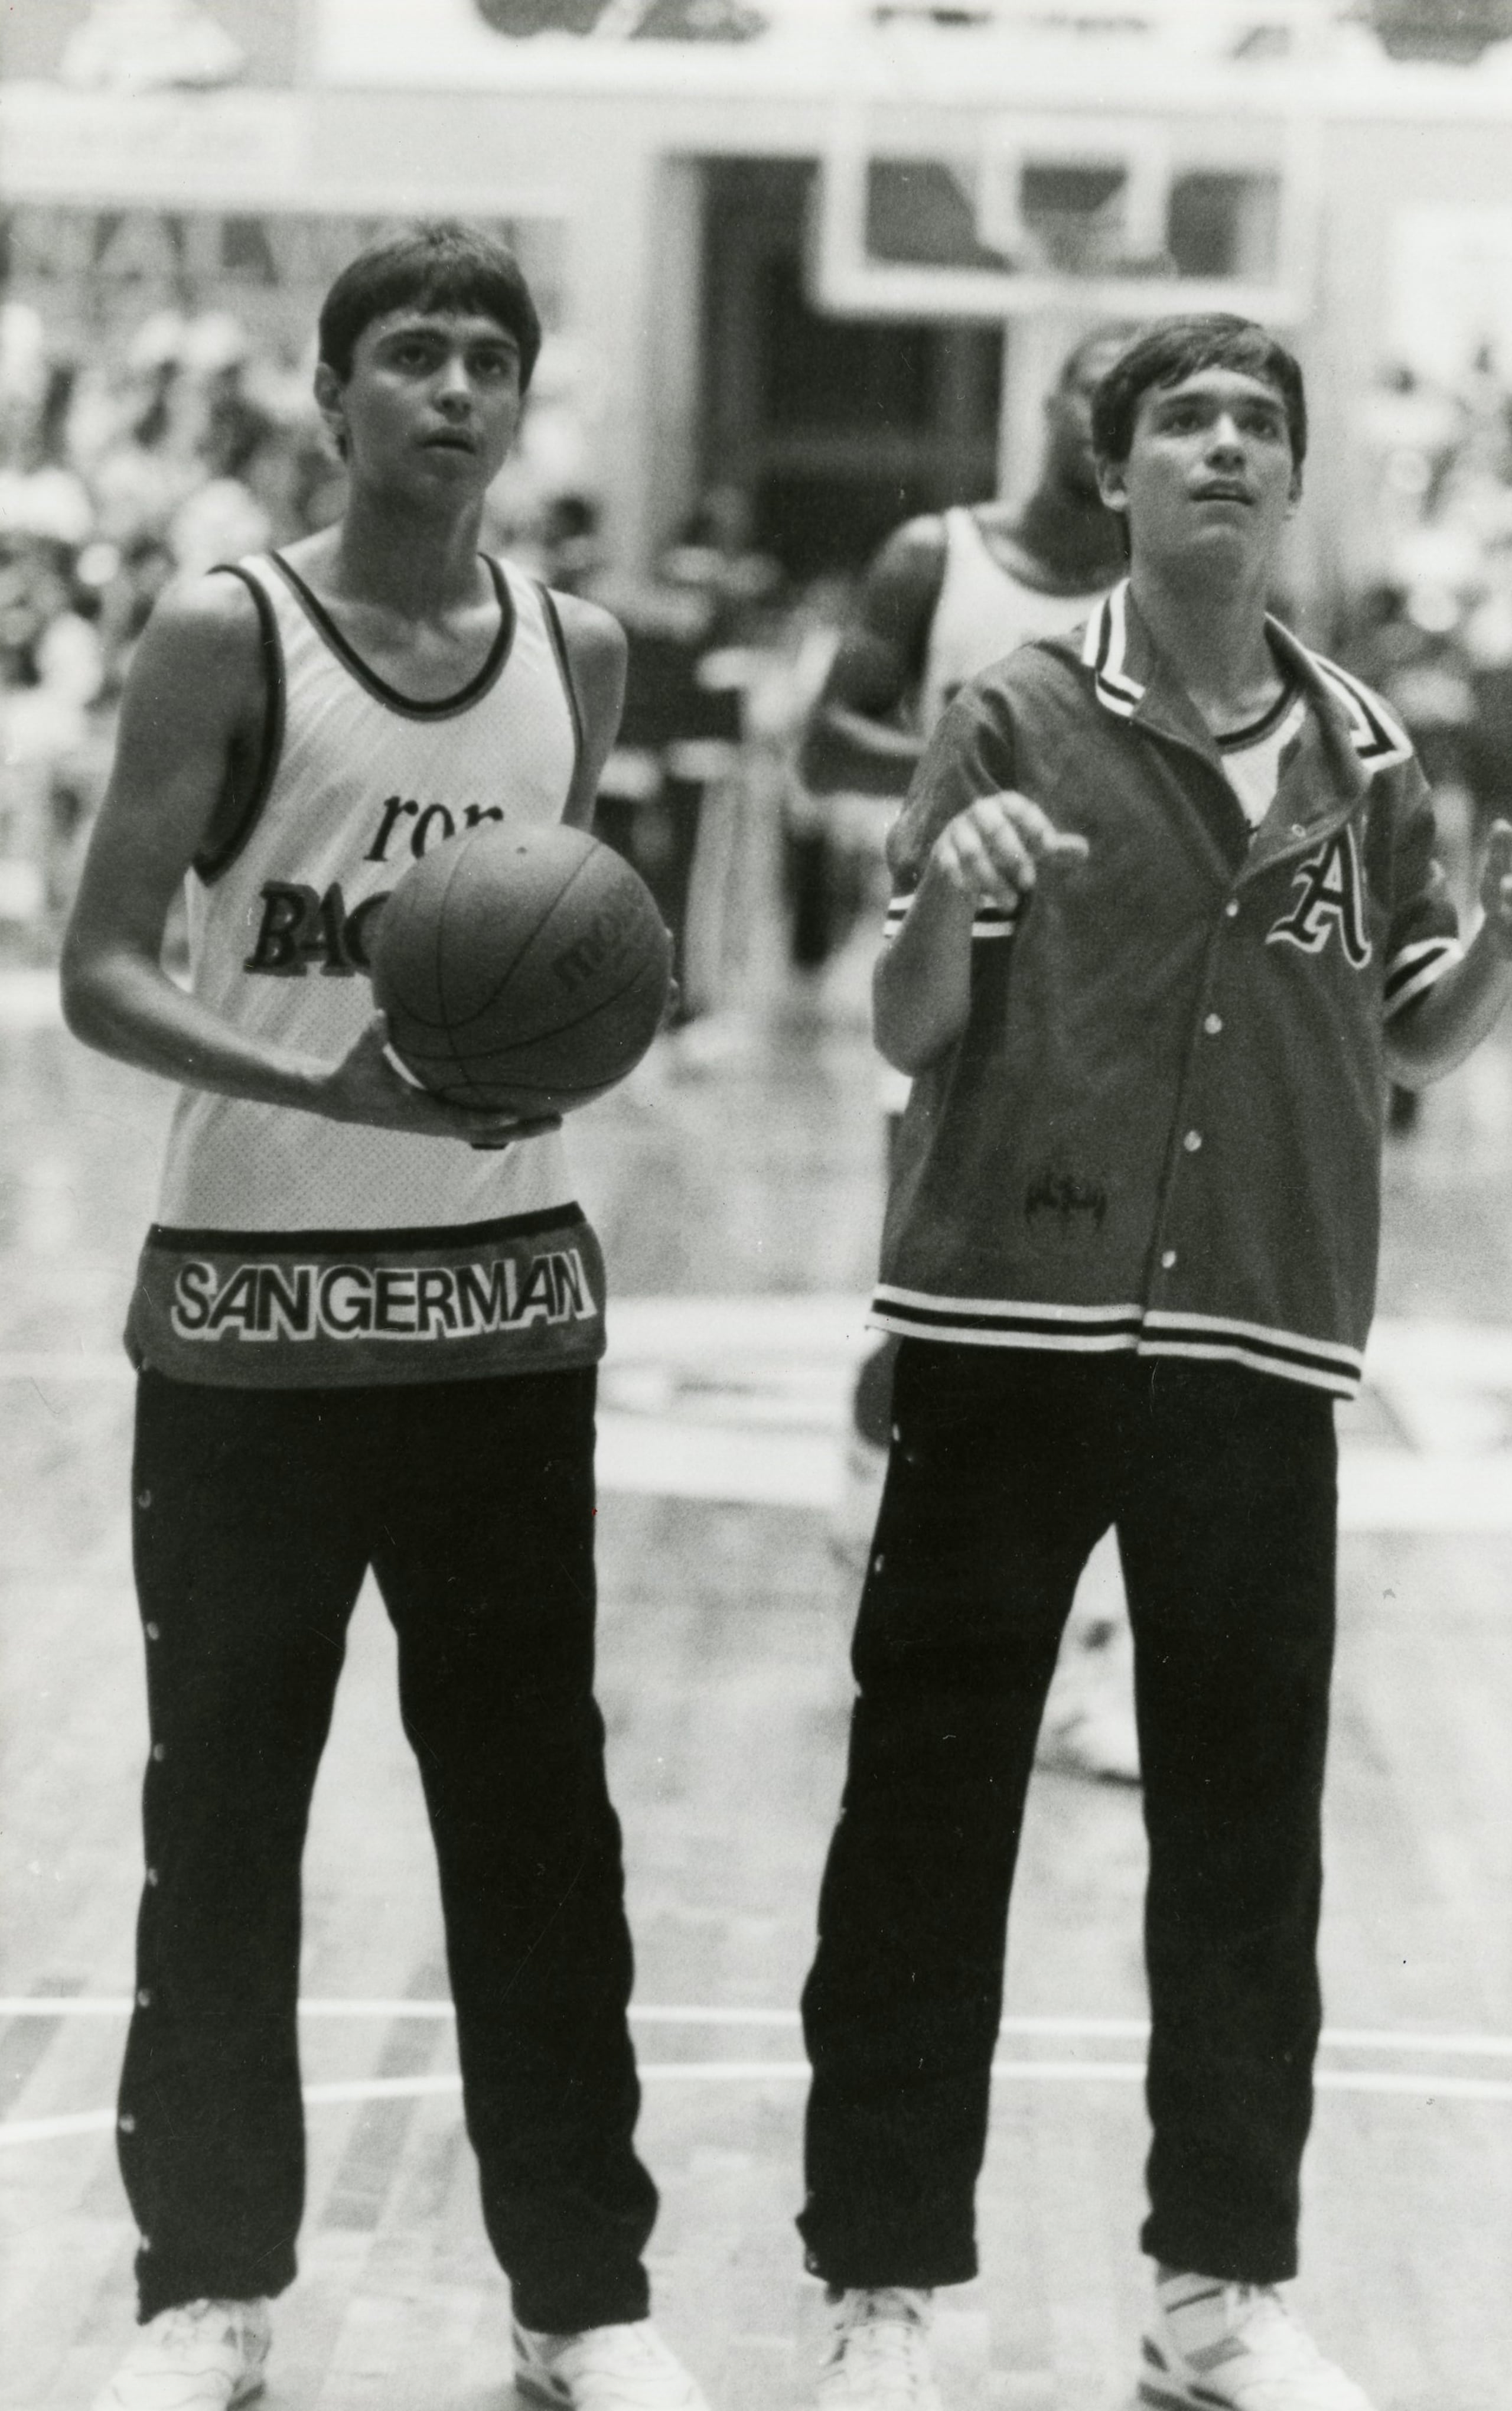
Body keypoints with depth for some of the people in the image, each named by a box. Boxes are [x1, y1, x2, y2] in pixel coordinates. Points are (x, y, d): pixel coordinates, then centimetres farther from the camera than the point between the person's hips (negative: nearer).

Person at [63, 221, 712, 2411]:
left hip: (503, 1303, 3)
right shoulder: (226, 636, -7)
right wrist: (319, 1083, -26)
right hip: (250, 1305, -3)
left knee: (536, 1816, 6)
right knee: (224, 1815, 5)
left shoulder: (579, 656, 6)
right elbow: (99, 970, -11)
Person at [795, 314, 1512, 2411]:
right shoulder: (1021, 722, -1)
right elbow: (910, 1036, -5)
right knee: (927, 1820, 2)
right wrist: (948, 892, -24)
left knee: (1249, 1837, 9)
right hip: (1009, 1333, -3)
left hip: (1260, 1357, 3)